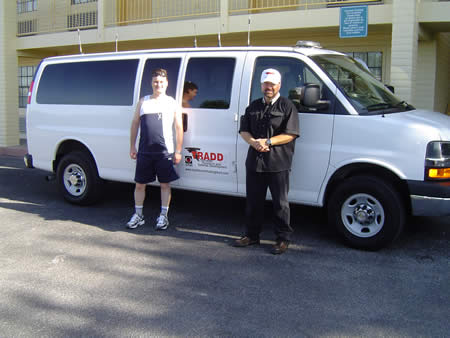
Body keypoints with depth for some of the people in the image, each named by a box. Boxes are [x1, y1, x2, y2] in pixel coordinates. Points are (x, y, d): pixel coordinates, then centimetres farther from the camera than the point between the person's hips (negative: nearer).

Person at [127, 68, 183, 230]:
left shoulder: (173, 104, 6)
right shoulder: (143, 102, 11)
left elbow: (179, 128, 5)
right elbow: (135, 123, 13)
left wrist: (178, 151, -1)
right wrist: (132, 147, 8)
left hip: (165, 152, -2)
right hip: (144, 151, 2)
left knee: (165, 184, 4)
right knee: (140, 184, 7)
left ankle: (163, 216, 16)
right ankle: (138, 215, 21)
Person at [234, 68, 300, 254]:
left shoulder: (287, 106, -1)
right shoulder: (253, 106, 16)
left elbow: (290, 134, -9)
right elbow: (244, 130, 13)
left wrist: (268, 142, -17)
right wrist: (254, 142, -9)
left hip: (278, 163, -5)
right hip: (254, 161, 5)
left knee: (280, 202, 1)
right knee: (253, 201, 13)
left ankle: (283, 239, 13)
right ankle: (251, 235, 27)